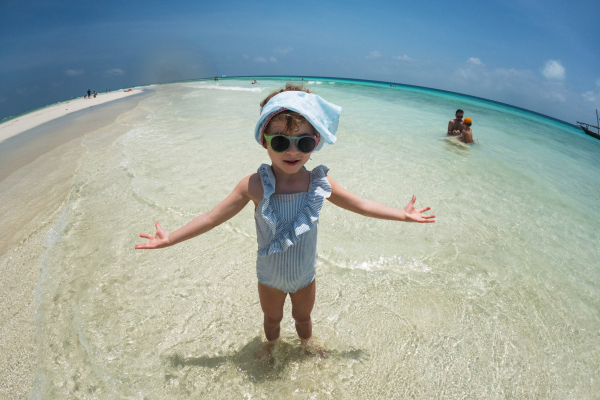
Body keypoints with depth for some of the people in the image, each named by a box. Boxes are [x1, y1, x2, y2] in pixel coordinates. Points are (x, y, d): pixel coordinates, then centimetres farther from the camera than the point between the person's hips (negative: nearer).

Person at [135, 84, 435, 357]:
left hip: (305, 277, 1)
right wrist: (171, 238, -13)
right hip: (269, 278, -1)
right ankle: (270, 344, 63)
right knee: (271, 318, 29)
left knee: (303, 317, 29)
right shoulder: (255, 186, -27)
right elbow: (212, 217, -17)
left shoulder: (320, 184, -22)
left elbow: (361, 205, -7)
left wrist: (403, 214, -3)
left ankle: (306, 345, 63)